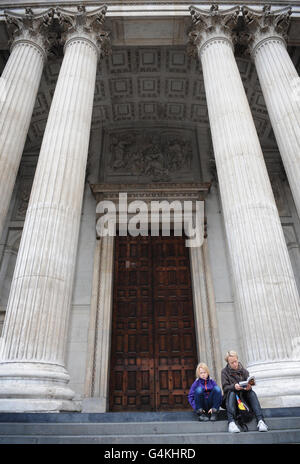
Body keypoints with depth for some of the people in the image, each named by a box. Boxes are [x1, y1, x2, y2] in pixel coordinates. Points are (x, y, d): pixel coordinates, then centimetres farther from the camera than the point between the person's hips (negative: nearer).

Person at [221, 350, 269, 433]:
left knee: (252, 393, -26)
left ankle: (260, 421, -39)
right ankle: (231, 422, -47)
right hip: (230, 399, -2)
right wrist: (234, 386, -32)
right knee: (231, 393, -34)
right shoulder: (224, 372, 0)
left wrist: (248, 387, -28)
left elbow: (249, 385, -2)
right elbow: (225, 388, -10)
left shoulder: (244, 371, 7)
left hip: (243, 397, 2)